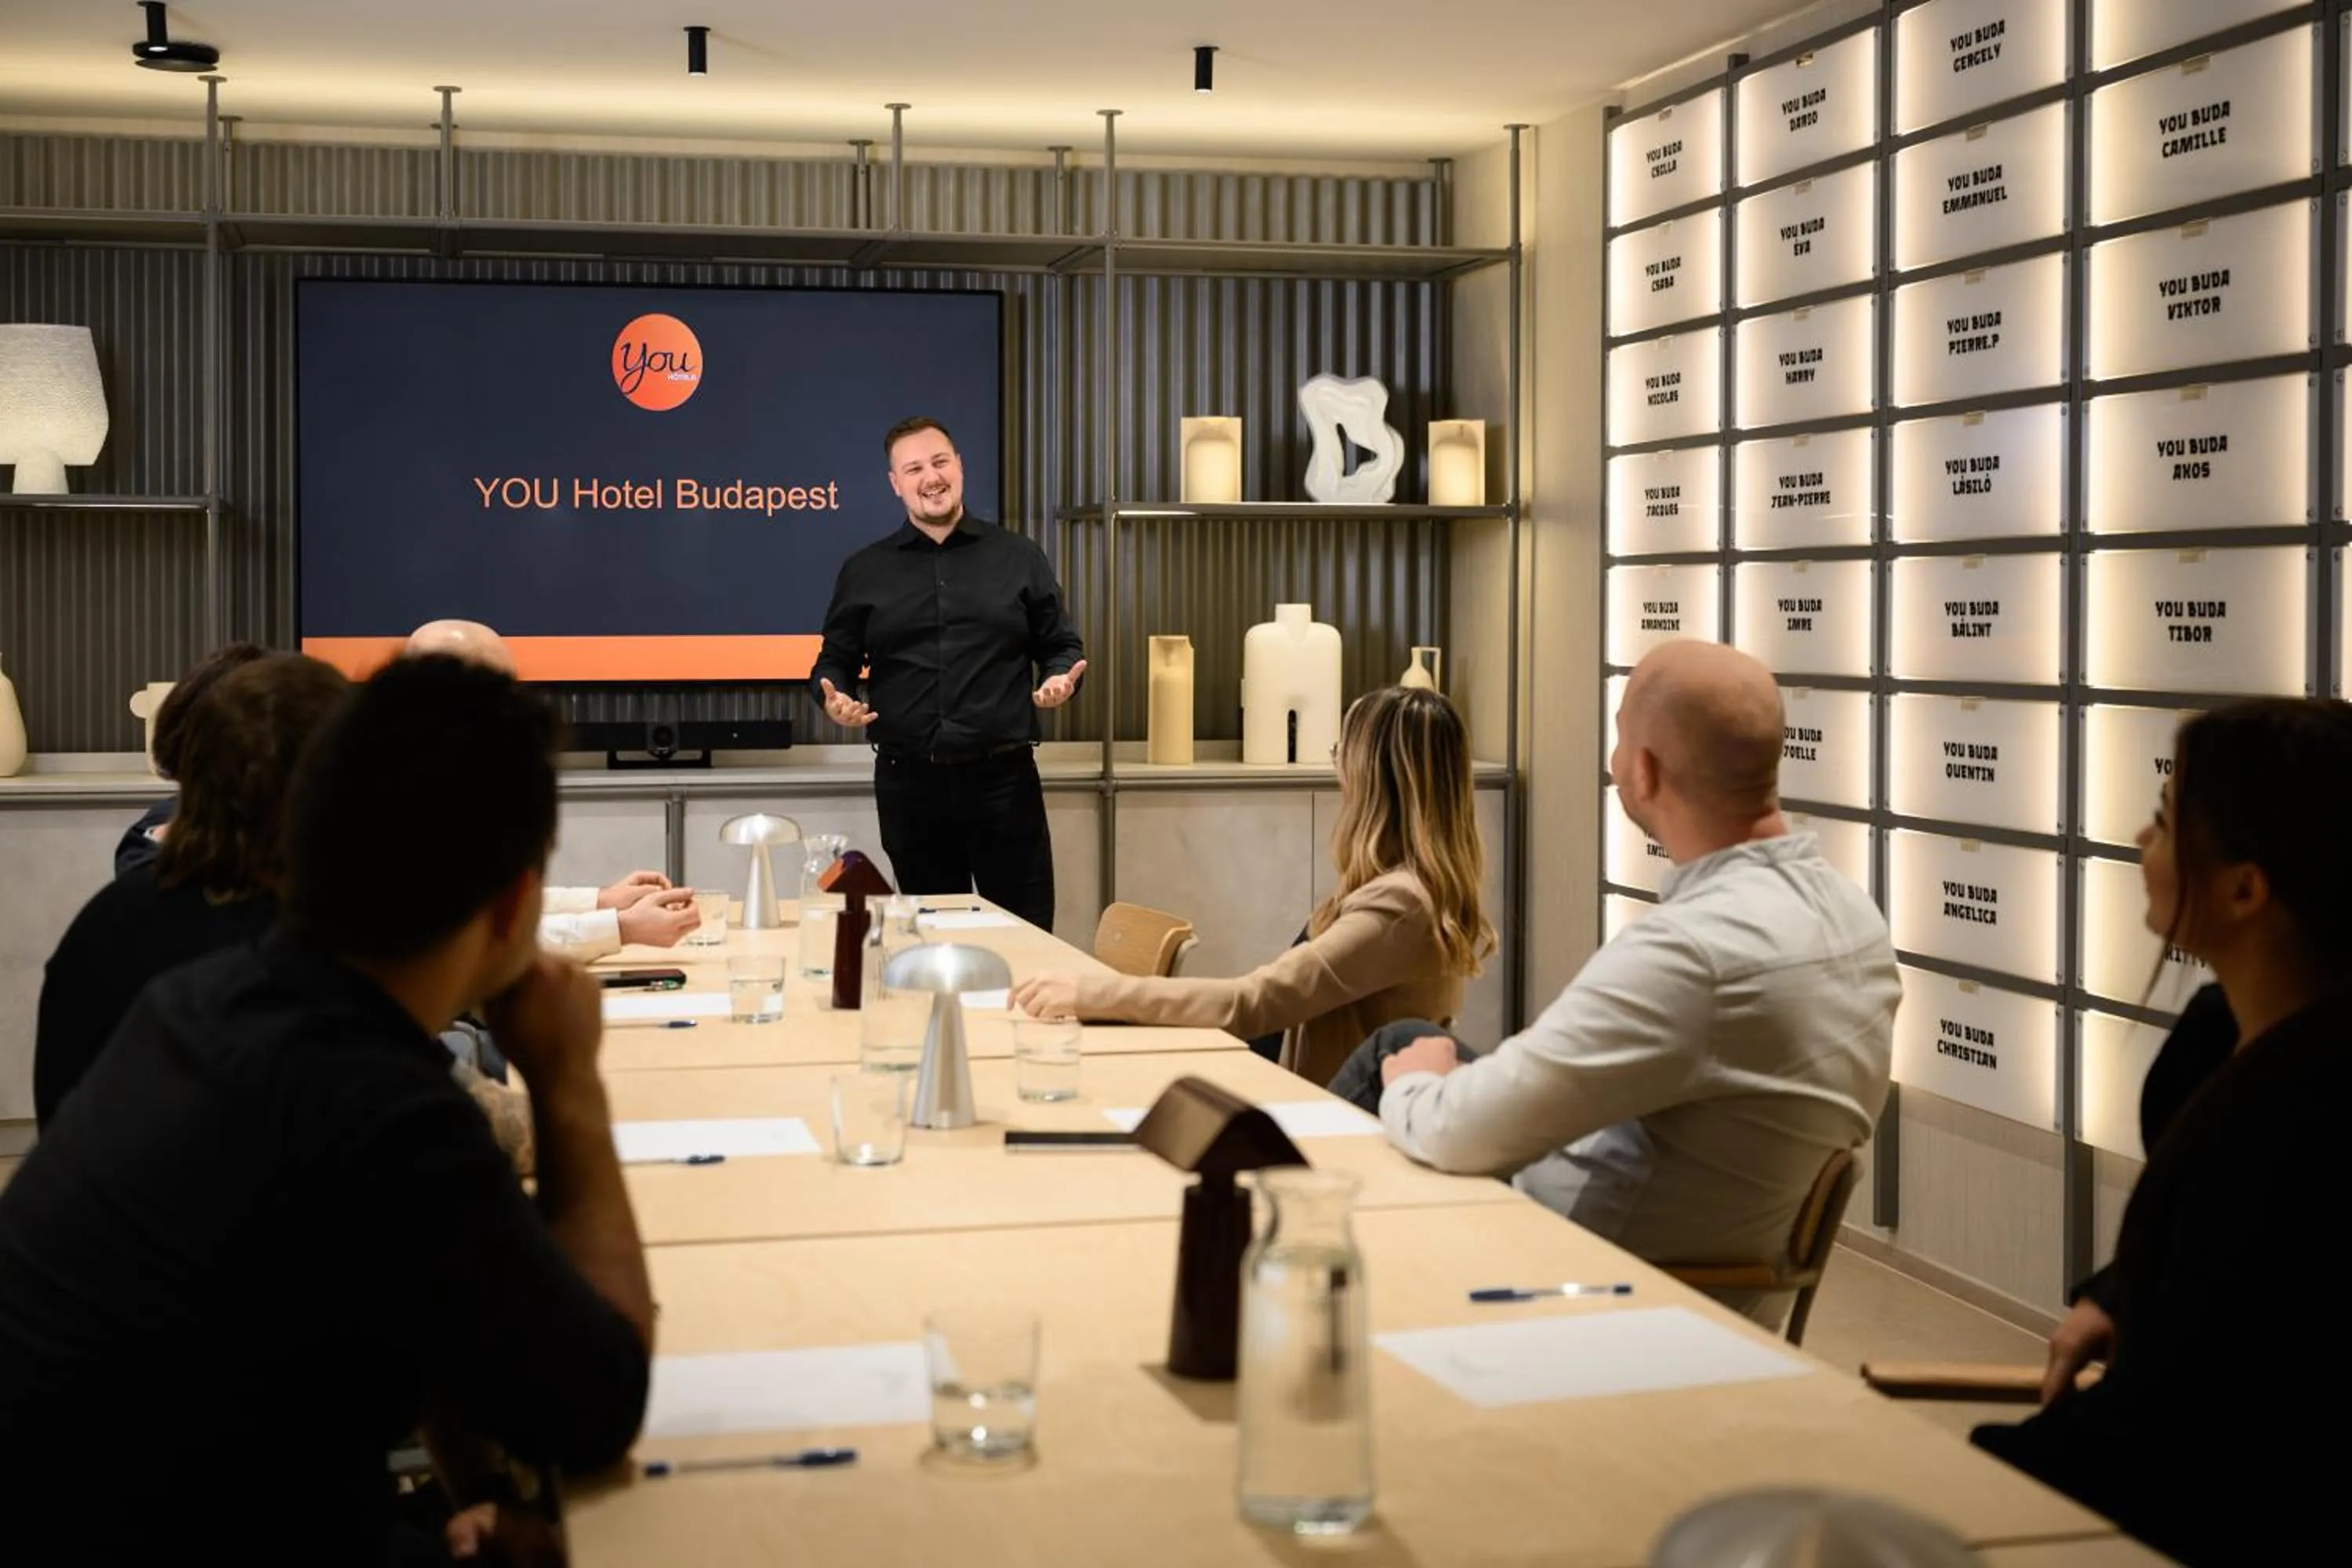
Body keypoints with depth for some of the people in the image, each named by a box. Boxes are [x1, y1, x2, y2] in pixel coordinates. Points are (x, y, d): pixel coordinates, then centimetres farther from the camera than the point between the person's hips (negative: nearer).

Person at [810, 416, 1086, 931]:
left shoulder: (1019, 558, 8)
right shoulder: (864, 571, 10)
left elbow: (1061, 646, 11)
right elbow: (836, 660, 13)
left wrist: (1061, 679, -11)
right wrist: (835, 696, -9)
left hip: (1004, 775, -1)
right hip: (909, 781, 1)